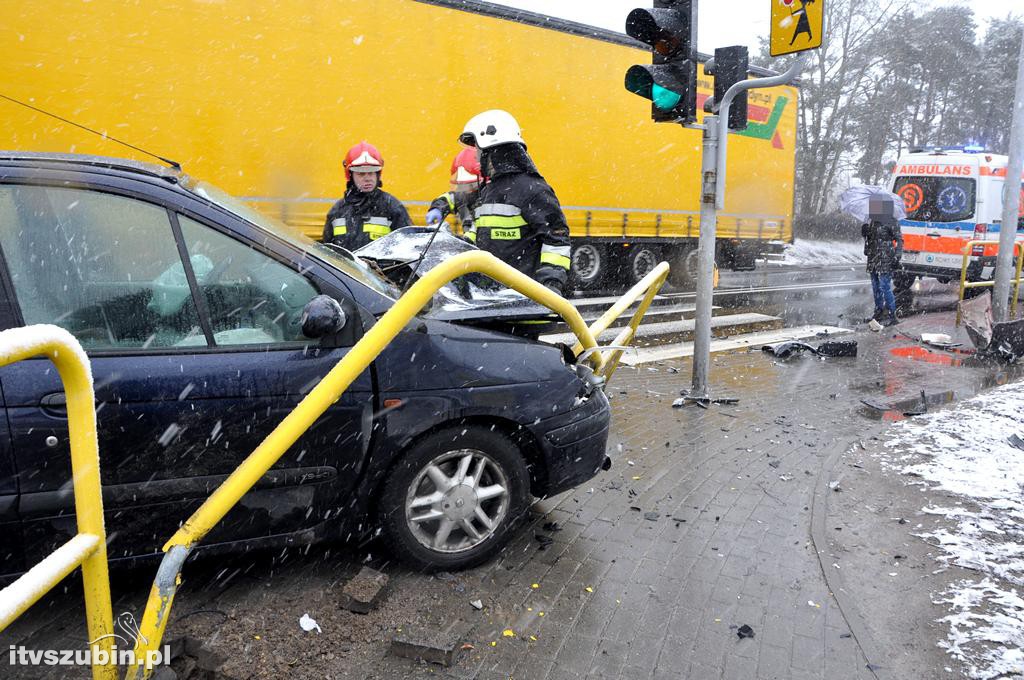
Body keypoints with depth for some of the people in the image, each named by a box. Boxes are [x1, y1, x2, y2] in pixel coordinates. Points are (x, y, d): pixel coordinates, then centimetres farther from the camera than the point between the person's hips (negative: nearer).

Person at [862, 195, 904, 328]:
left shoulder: (891, 222, -8)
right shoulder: (872, 221, 11)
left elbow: (899, 241, -8)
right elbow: (866, 236, 23)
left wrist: (897, 257, -15)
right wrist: (864, 230, 0)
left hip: (886, 259, -7)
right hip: (873, 259, 7)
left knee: (885, 287, -11)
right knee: (876, 287, 13)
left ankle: (891, 316, -7)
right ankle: (879, 311, 25)